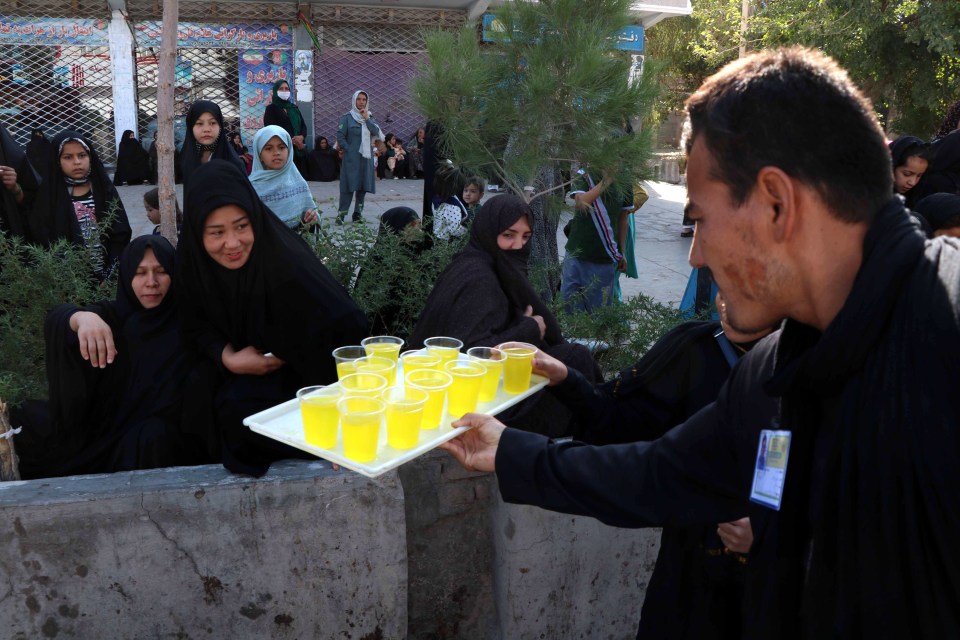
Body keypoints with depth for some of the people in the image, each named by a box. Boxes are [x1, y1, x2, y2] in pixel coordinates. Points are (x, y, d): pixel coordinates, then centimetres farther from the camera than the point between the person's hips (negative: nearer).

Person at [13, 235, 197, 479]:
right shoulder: (113, 316, 0)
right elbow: (56, 319, -19)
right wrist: (82, 317, -42)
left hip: (162, 438, -3)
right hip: (110, 427, 3)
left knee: (153, 436, -34)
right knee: (23, 423, -9)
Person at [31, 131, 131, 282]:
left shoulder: (104, 190, 3)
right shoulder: (49, 196, 0)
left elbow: (120, 236, -1)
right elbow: (43, 243, -3)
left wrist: (111, 276, -9)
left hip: (106, 275, 1)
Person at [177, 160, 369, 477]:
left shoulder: (285, 261, -31)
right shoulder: (192, 259, -15)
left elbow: (348, 325, -36)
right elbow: (196, 325, -1)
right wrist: (227, 357, -20)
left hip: (297, 366, -4)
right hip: (236, 359, 5)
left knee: (237, 407, -27)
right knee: (200, 392, -21)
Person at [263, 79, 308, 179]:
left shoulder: (294, 107, 21)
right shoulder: (271, 108, 4)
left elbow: (303, 125, 13)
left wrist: (301, 137, -11)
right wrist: (293, 141, -14)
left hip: (299, 150, 5)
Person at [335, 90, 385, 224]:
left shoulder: (369, 117, 12)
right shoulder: (347, 117, 0)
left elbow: (376, 132, -3)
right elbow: (340, 136, -4)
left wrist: (366, 119, -8)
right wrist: (348, 150, -8)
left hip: (366, 156, 4)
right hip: (351, 157, -4)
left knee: (363, 185, 5)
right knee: (349, 185, -9)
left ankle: (358, 213, 13)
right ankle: (341, 214, -6)